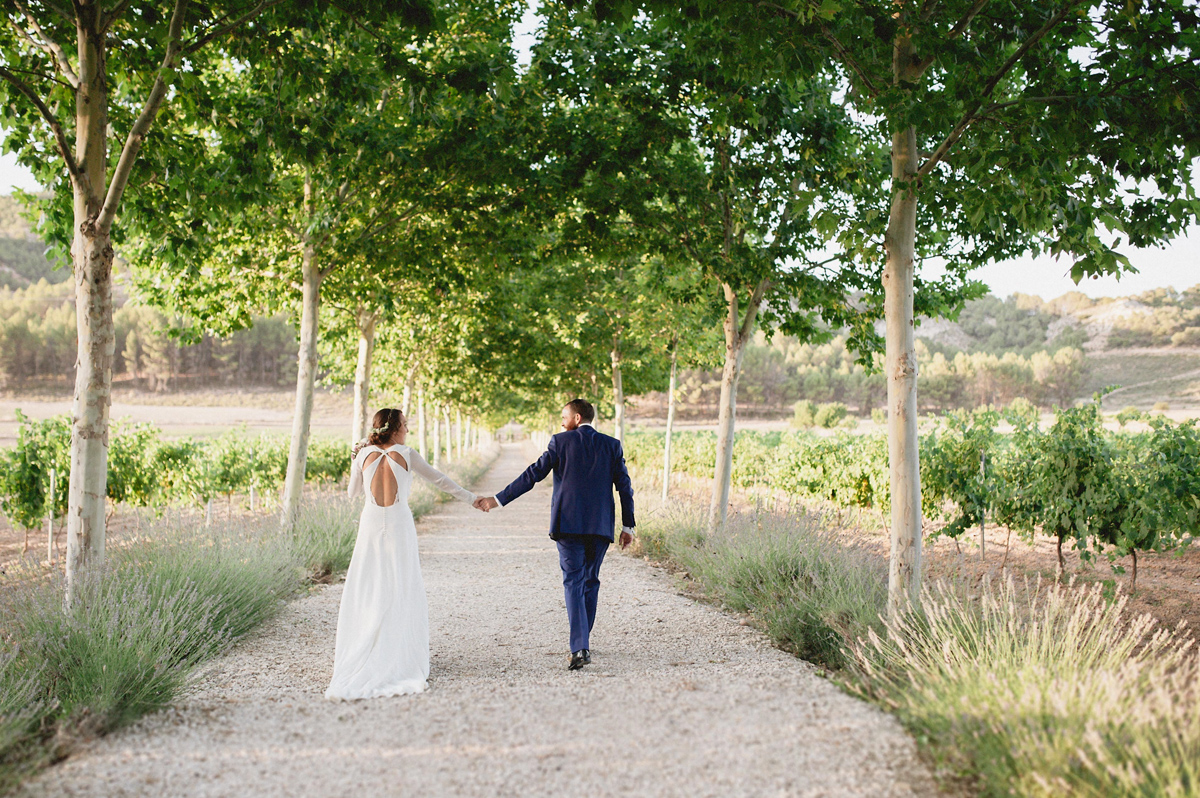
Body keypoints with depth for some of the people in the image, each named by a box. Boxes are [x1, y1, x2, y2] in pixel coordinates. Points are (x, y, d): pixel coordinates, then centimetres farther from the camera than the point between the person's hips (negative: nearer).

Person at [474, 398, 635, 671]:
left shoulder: (560, 442, 0)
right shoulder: (612, 445, 7)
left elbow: (533, 475, -3)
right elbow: (624, 486, 5)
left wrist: (498, 500, 2)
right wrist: (627, 526, 11)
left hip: (568, 524, -3)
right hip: (601, 525, 3)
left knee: (573, 582, -3)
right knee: (590, 581, 16)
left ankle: (579, 647, -16)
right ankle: (583, 641, 25)